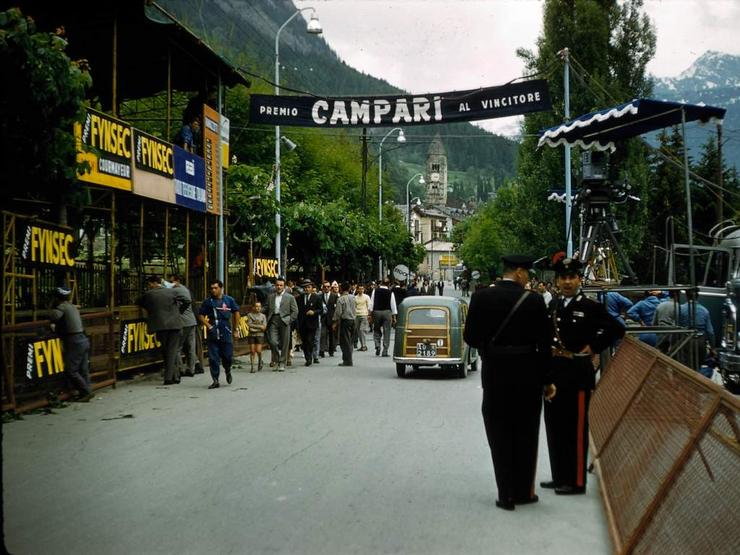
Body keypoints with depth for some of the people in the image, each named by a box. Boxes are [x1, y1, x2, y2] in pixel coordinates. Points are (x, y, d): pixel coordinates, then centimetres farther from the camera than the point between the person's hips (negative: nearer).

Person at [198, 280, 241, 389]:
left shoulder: (229, 300, 2)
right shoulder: (208, 302, 2)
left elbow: (236, 313, 11)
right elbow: (200, 315, 5)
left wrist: (236, 328, 9)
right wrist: (208, 326, -7)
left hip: (226, 333, 0)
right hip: (213, 334, 0)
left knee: (228, 356, 3)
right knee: (213, 358, -2)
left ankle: (228, 372, 35)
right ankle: (215, 381, 6)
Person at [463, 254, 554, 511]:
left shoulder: (481, 297, -5)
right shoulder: (534, 300, -8)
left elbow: (470, 336, -3)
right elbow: (544, 343, -6)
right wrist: (546, 380, 3)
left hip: (494, 374, 1)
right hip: (527, 375, 0)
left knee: (500, 435, 9)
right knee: (526, 435, 14)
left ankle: (506, 494, 10)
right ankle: (524, 492, 23)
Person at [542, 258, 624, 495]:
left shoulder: (591, 306, -7)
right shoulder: (553, 305, 10)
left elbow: (617, 330, -8)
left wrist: (593, 347, -8)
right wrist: (548, 349, 5)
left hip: (577, 372, -6)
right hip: (554, 371, 6)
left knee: (576, 427, 1)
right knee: (554, 426, 12)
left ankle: (576, 481, 9)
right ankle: (560, 477, 24)